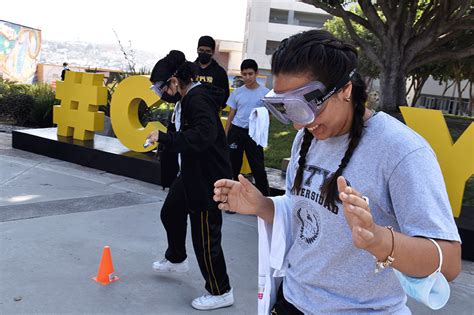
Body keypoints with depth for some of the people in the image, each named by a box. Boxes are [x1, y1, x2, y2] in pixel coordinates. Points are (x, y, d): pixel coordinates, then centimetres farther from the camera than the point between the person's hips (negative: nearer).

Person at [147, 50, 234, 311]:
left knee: (205, 236, -2)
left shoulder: (198, 99, -23)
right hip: (190, 174, 11)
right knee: (170, 213, 28)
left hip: (208, 178, -11)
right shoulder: (187, 99, 8)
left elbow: (204, 134, -37)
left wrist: (165, 138, -35)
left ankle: (221, 292, 16)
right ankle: (176, 259, 53)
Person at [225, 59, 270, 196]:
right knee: (233, 164, 9)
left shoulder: (265, 92, -3)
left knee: (258, 167, 0)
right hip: (236, 131, 2)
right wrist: (225, 135, 7)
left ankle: (264, 195, 9)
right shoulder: (237, 92, 4)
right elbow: (231, 115, 9)